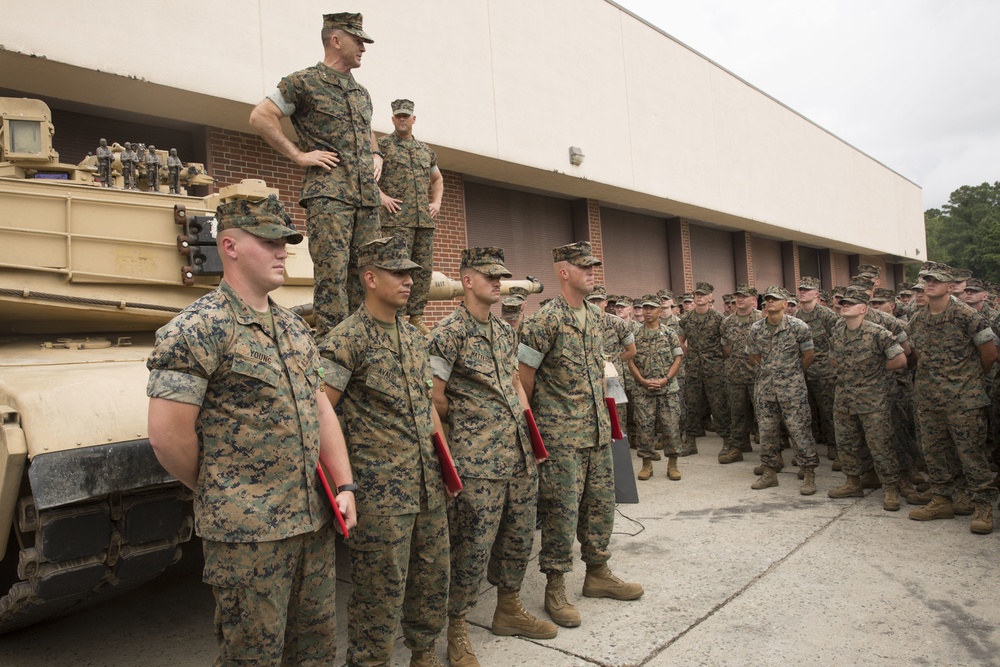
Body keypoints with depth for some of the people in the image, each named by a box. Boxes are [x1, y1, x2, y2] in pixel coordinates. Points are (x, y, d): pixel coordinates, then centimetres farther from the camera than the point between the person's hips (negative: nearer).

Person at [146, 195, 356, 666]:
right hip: (248, 532, -7)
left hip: (314, 521, 7)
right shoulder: (197, 329, -15)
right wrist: (217, 492, -4)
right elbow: (168, 435, -18)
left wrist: (344, 484, 4)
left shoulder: (294, 327, 10)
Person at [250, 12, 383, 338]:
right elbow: (260, 116, -3)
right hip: (328, 194, -7)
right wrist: (299, 155, -8)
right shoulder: (304, 82, 2)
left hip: (367, 197, 7)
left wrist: (376, 156, 17)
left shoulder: (362, 93, 23)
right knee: (332, 272, -13)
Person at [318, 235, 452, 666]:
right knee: (381, 593, 5)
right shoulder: (348, 338, -12)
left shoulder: (414, 337, 11)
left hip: (428, 486, 7)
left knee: (432, 578, 19)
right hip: (381, 493, -7)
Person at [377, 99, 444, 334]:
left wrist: (437, 202, 15)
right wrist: (381, 196, -12)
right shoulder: (382, 145, 4)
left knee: (424, 269, 4)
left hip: (425, 219, 6)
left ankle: (416, 316, 12)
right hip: (396, 219, -5)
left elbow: (437, 179, 31)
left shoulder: (426, 150, 20)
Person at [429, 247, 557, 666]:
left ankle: (509, 609, 37)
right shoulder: (449, 332, -11)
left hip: (521, 455, 8)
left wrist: (527, 424, 12)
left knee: (519, 536, 17)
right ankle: (456, 629, 19)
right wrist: (468, 427, 3)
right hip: (478, 462, -7)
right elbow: (435, 399, -11)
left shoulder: (505, 331, 13)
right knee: (473, 546, 0)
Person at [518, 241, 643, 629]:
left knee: (601, 503, 15)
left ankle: (598, 574, 32)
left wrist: (601, 415, 18)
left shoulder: (594, 316, 11)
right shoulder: (546, 320, -13)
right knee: (561, 510, 0)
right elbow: (524, 377, -10)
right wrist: (530, 426, -3)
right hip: (561, 434, -7)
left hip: (596, 429, 8)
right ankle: (555, 589, 15)